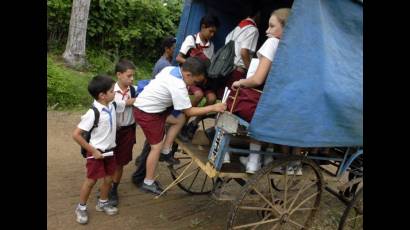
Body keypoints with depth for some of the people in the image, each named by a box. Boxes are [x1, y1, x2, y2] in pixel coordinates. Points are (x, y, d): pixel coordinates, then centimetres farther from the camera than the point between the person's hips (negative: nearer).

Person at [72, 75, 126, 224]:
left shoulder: (112, 106, -6)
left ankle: (102, 203, 37)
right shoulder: (93, 113, -26)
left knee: (108, 178, 15)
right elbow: (76, 135, -24)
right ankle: (81, 207, 27)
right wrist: (93, 151, -20)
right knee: (91, 180, 6)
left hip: (110, 149, 6)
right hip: (97, 151, -6)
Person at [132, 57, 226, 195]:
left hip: (144, 104, 9)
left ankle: (165, 152, 14)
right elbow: (189, 111, -21)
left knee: (180, 120, 7)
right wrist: (213, 107, -19)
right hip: (147, 113, -9)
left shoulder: (170, 69, -2)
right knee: (157, 146, 0)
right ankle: (148, 183, 12)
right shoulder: (178, 86, -27)